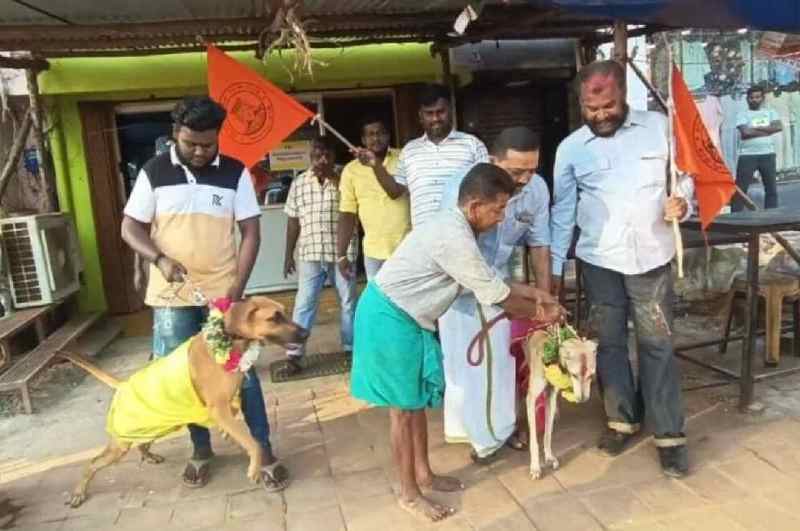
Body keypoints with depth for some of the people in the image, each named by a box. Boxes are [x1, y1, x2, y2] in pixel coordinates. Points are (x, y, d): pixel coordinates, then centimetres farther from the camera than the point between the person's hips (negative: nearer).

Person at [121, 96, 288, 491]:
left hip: (222, 292, -1)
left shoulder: (235, 173, -2)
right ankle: (201, 449, 29)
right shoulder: (154, 172, 0)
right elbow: (130, 227, 3)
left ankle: (264, 451, 14)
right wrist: (159, 259, -17)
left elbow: (250, 232, -2)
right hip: (172, 295, 1)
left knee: (242, 371, 2)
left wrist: (237, 288, -10)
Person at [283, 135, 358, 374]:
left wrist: (333, 177, -18)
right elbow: (293, 221, 7)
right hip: (310, 254, 1)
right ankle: (294, 353, 10)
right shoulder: (299, 183, 4)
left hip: (342, 252, 0)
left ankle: (351, 347, 27)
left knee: (348, 302, 11)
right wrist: (288, 255, 6)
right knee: (304, 303, 3)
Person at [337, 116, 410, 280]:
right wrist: (341, 255, -2)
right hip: (375, 251, 1)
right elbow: (347, 214, 2)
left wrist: (376, 165, -27)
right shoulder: (351, 170, 2)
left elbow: (396, 192, -17)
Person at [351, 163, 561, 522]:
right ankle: (409, 494, 19)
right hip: (389, 317, -10)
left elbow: (489, 278, 15)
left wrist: (532, 292, 12)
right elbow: (496, 296, -16)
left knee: (417, 399, 18)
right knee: (403, 407, 3)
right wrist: (541, 314, -1)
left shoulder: (455, 226, 6)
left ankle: (423, 473, 34)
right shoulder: (455, 239, -25)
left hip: (405, 316, 10)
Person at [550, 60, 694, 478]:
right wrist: (554, 268, 2)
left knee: (657, 344, 3)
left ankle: (669, 435, 15)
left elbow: (685, 171, 7)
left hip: (652, 258, -1)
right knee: (608, 342, 9)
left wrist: (683, 200, -16)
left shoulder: (659, 127, -3)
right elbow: (562, 211, 3)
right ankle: (622, 419, 27)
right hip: (598, 261, 1)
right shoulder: (570, 148, -1)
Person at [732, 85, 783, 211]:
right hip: (747, 155, -3)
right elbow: (745, 132, -12)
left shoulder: (770, 112, 14)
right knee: (740, 188, -4)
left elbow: (779, 127, -4)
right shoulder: (742, 114, 4)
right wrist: (768, 130, -6)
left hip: (767, 154, 3)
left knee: (771, 187, 7)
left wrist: (757, 128, -10)